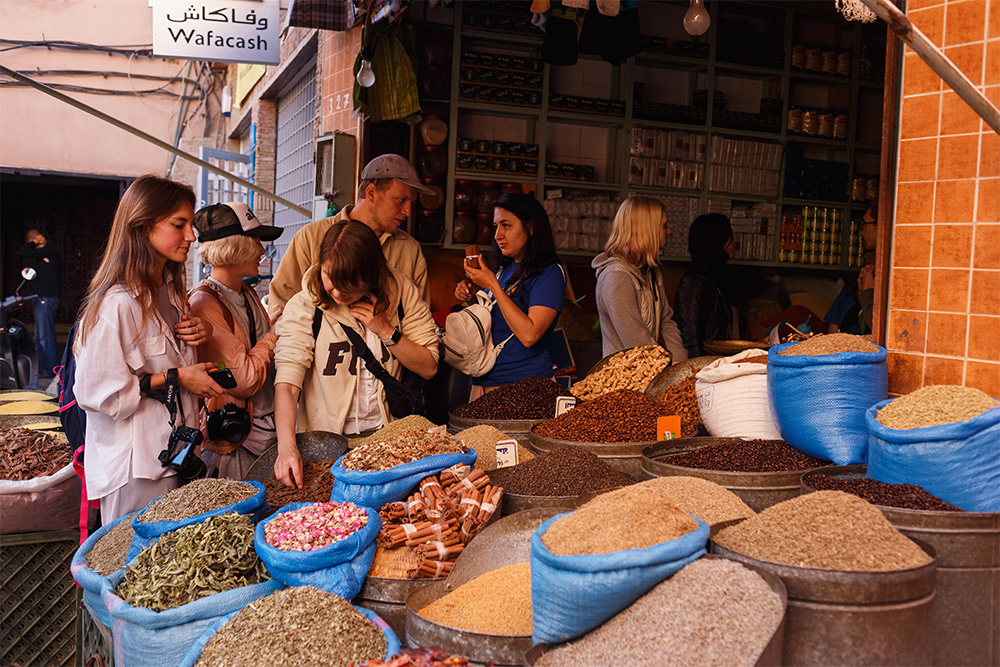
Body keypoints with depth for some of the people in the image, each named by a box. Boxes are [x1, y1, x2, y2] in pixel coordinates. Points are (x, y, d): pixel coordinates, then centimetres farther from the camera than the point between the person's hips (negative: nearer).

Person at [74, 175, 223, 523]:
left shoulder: (170, 288, 9)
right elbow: (98, 392, -20)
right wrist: (175, 379, -17)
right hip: (134, 465, -8)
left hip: (173, 452, 8)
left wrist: (198, 334, 3)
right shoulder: (117, 305, -20)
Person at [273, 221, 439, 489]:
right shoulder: (304, 307, -9)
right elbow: (287, 383, -18)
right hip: (326, 439, -1)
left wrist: (387, 331, -13)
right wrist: (287, 447, -33)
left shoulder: (400, 292, -2)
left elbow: (429, 368, 3)